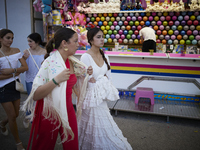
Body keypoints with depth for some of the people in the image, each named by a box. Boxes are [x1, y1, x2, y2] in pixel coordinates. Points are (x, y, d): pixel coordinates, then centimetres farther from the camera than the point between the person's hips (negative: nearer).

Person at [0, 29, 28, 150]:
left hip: (15, 85, 5)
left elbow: (25, 67, -6)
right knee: (12, 115, 1)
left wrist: (12, 70, -19)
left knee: (16, 114, 14)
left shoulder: (16, 51, 0)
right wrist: (15, 73, -13)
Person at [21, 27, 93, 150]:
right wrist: (56, 80, -34)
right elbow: (35, 96, -23)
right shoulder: (50, 62, -20)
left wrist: (85, 74, 1)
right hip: (50, 112, -6)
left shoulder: (72, 62, 1)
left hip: (68, 110, 6)